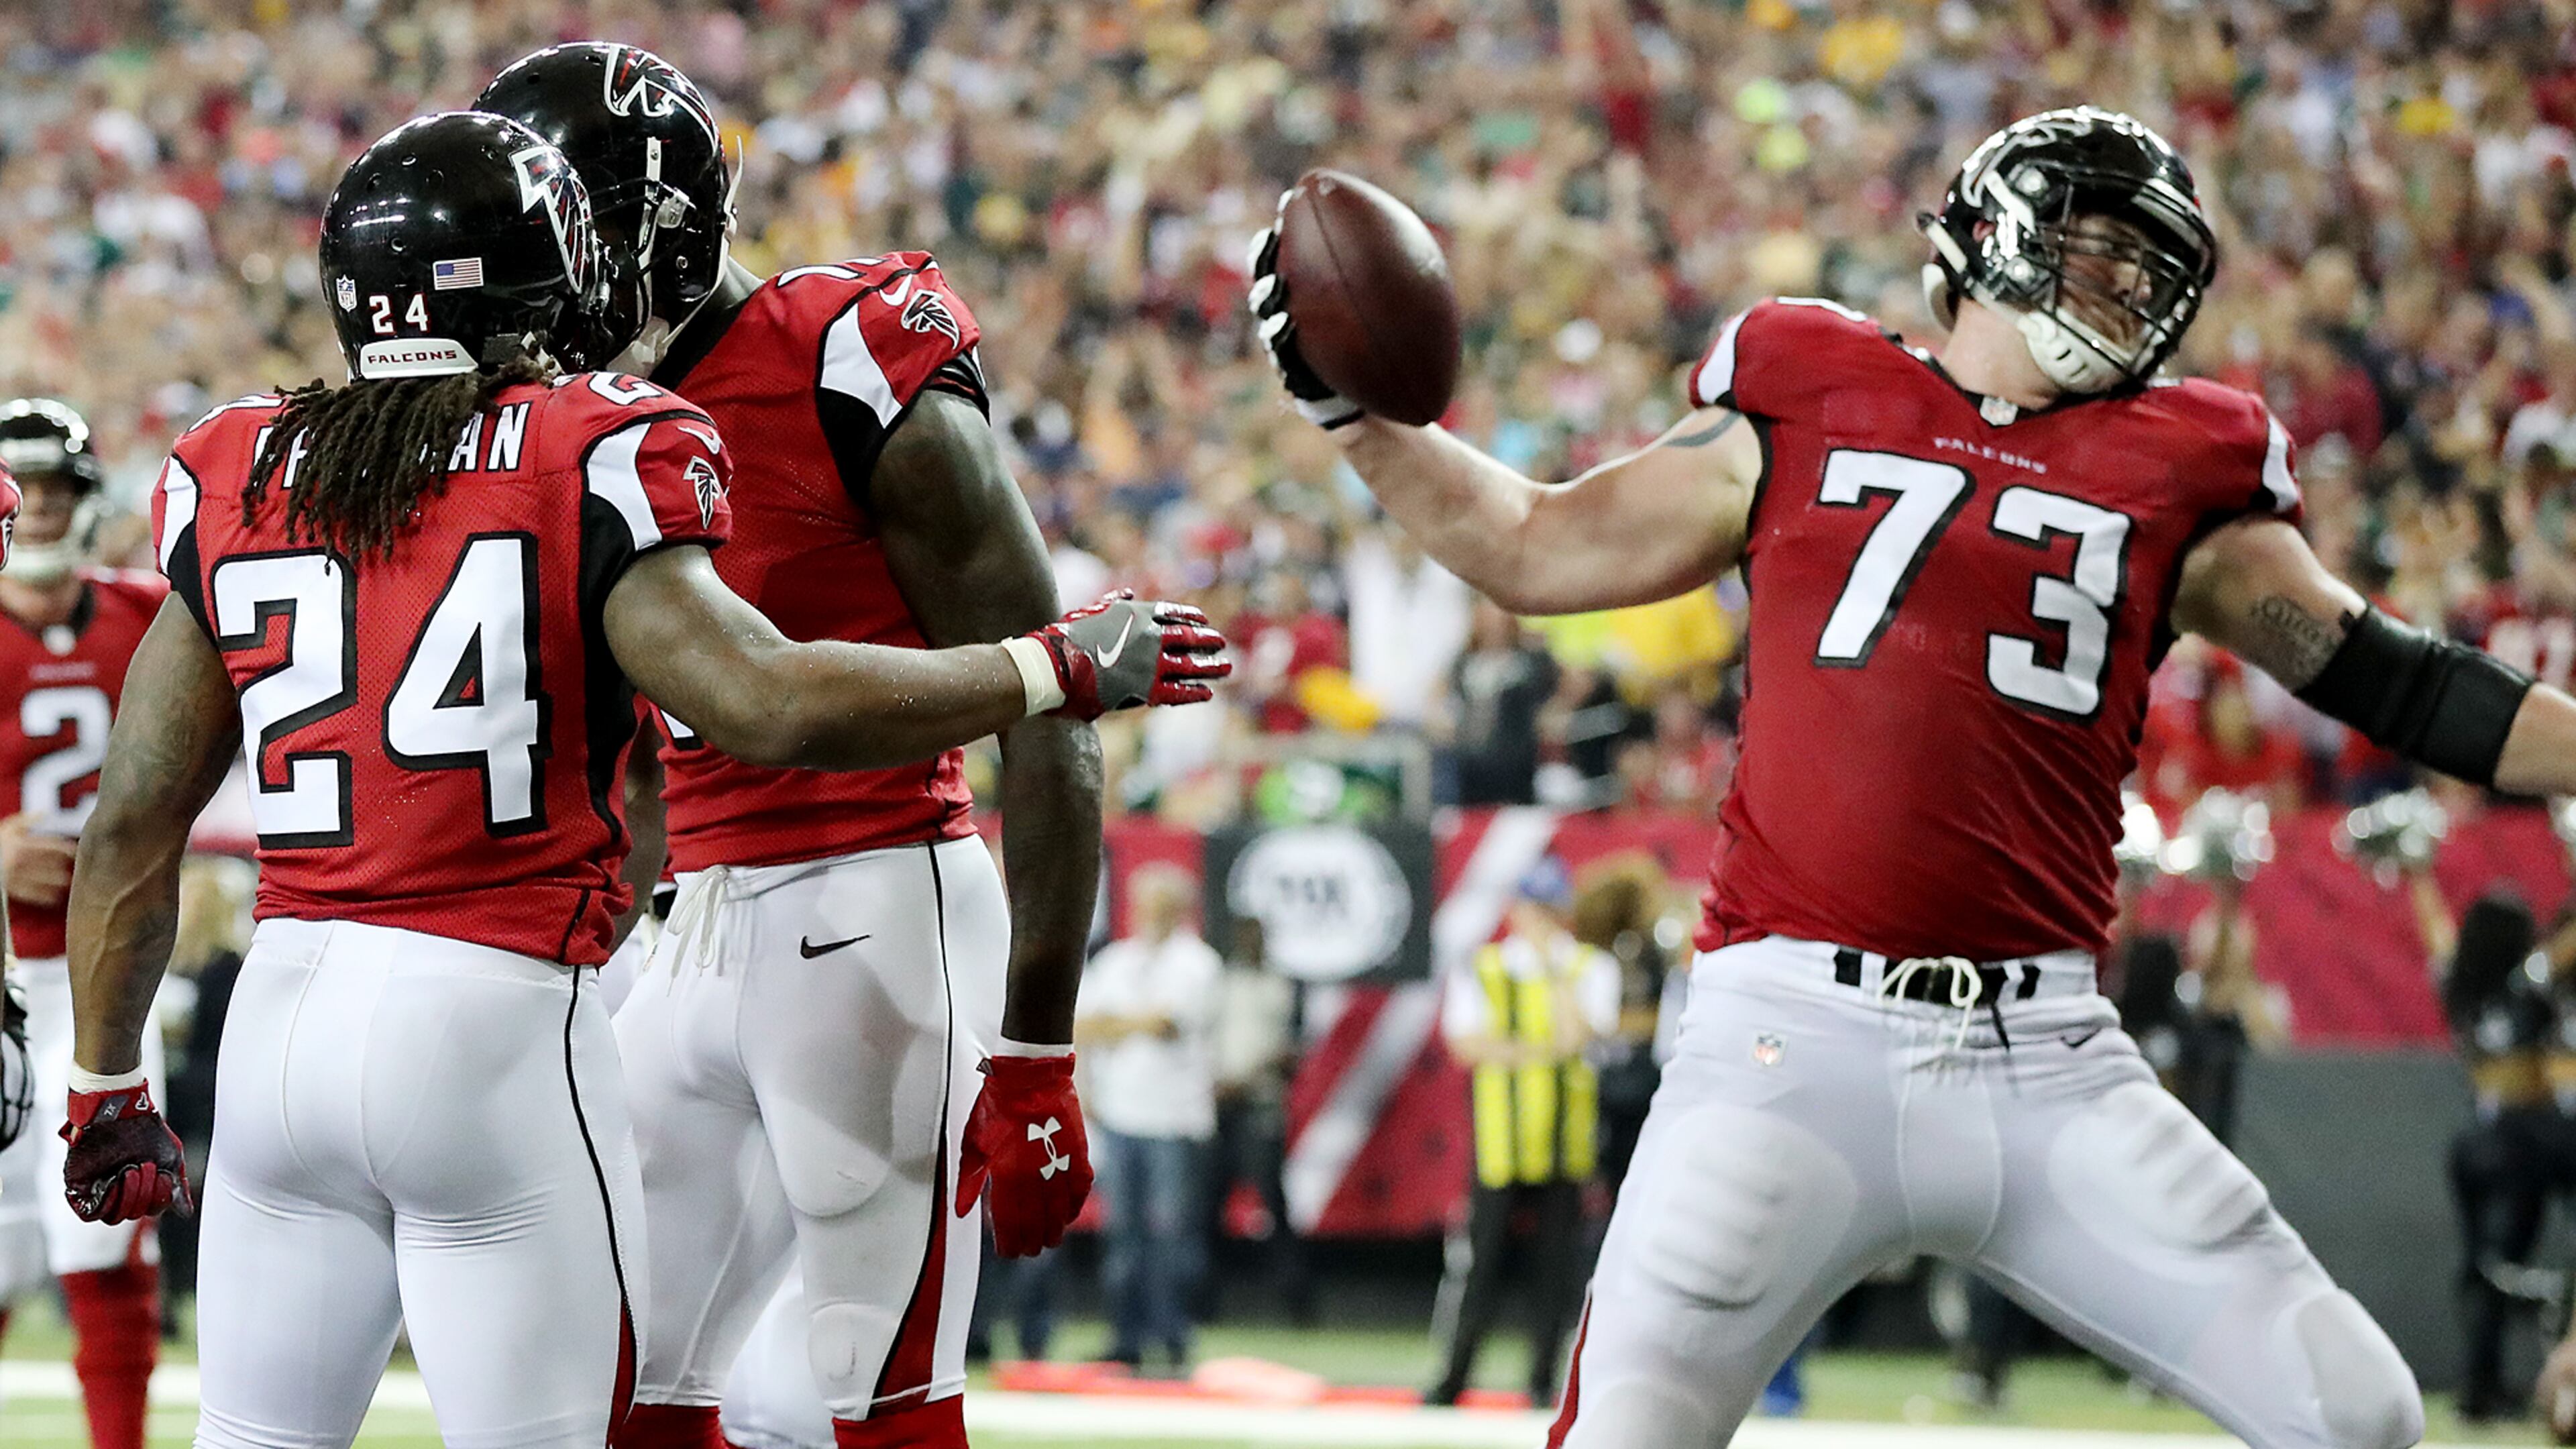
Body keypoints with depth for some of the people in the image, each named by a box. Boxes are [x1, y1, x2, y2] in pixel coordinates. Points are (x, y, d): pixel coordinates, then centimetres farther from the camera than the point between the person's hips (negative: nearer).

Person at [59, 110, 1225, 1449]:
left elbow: (134, 821, 10)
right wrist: (1067, 671, -5)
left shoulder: (235, 479, 9)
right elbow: (770, 706, -16)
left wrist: (103, 1086, 20)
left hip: (280, 1021, 5)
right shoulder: (586, 461, -5)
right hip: (489, 1017, -5)